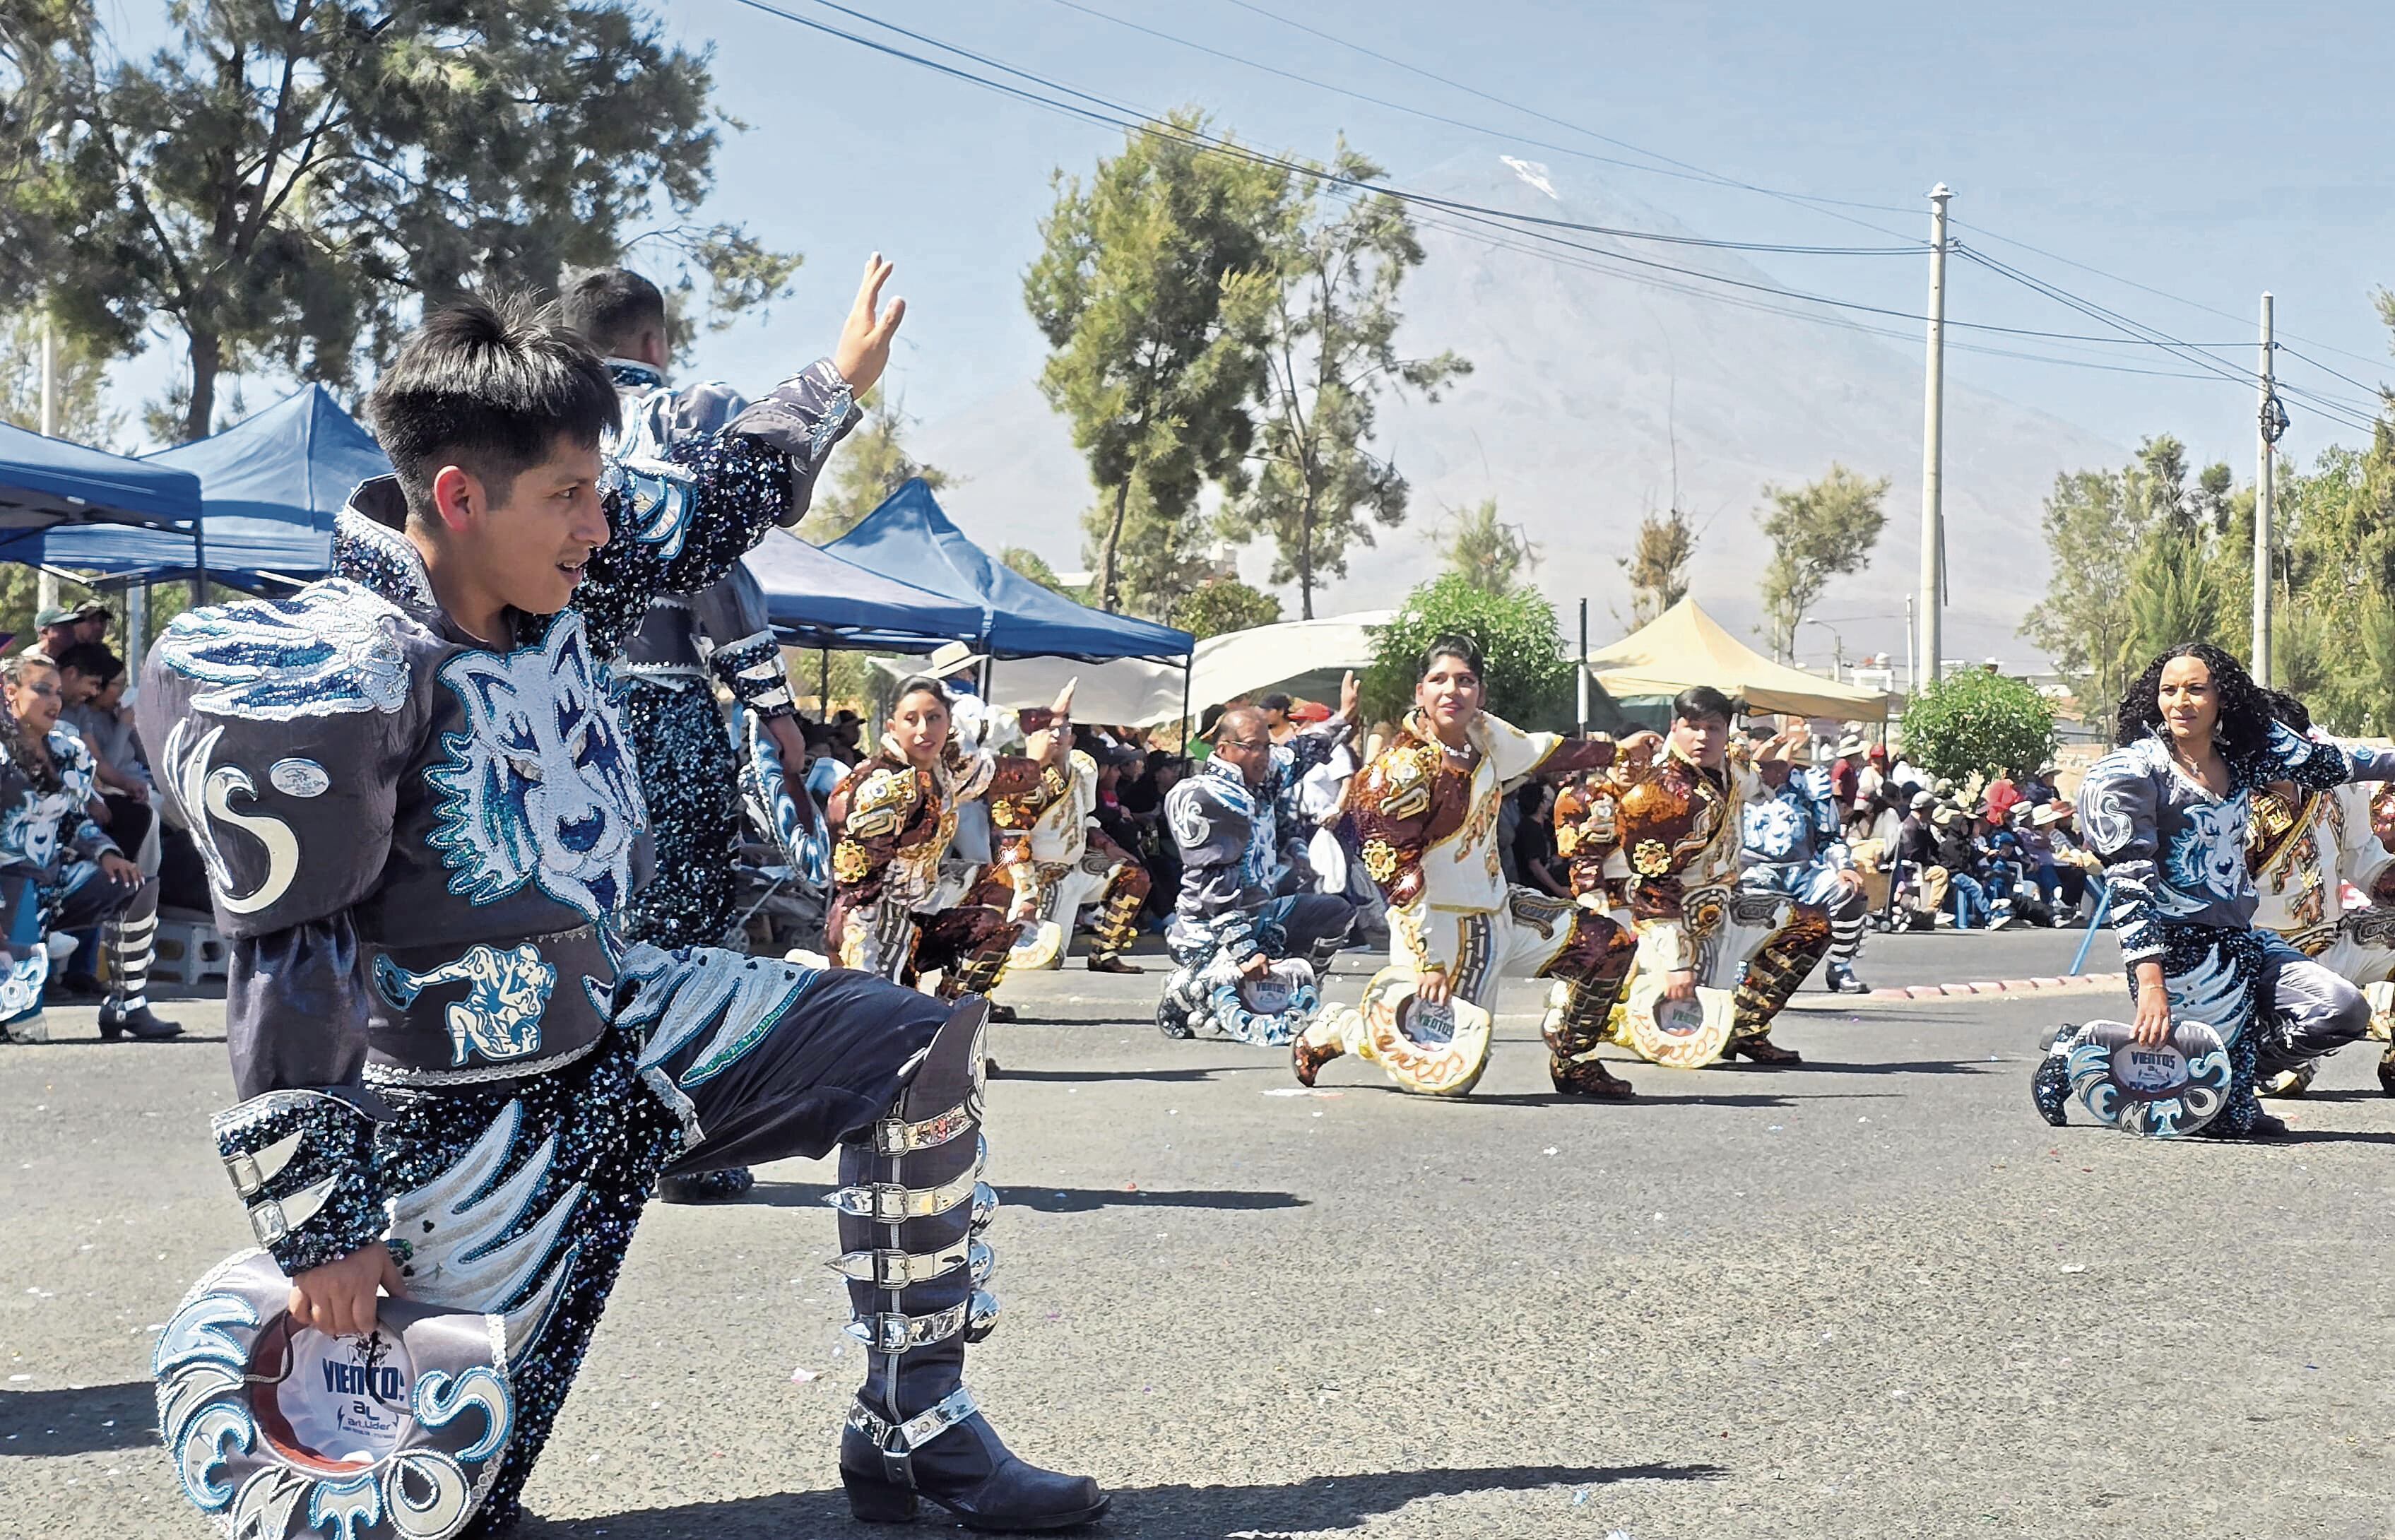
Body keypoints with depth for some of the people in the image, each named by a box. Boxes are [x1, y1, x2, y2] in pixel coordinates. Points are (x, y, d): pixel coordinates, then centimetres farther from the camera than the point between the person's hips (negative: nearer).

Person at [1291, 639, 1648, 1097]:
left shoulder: (1484, 733, 2)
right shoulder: (1403, 768, -21)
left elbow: (1543, 753, 24)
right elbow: (1397, 873, -22)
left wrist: (1617, 750, 35)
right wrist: (1427, 961, -26)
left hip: (1499, 909, 9)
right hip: (1445, 929, -9)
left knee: (1610, 944, 10)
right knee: (1453, 1076, -14)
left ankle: (1571, 1063, 25)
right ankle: (1334, 1031, 8)